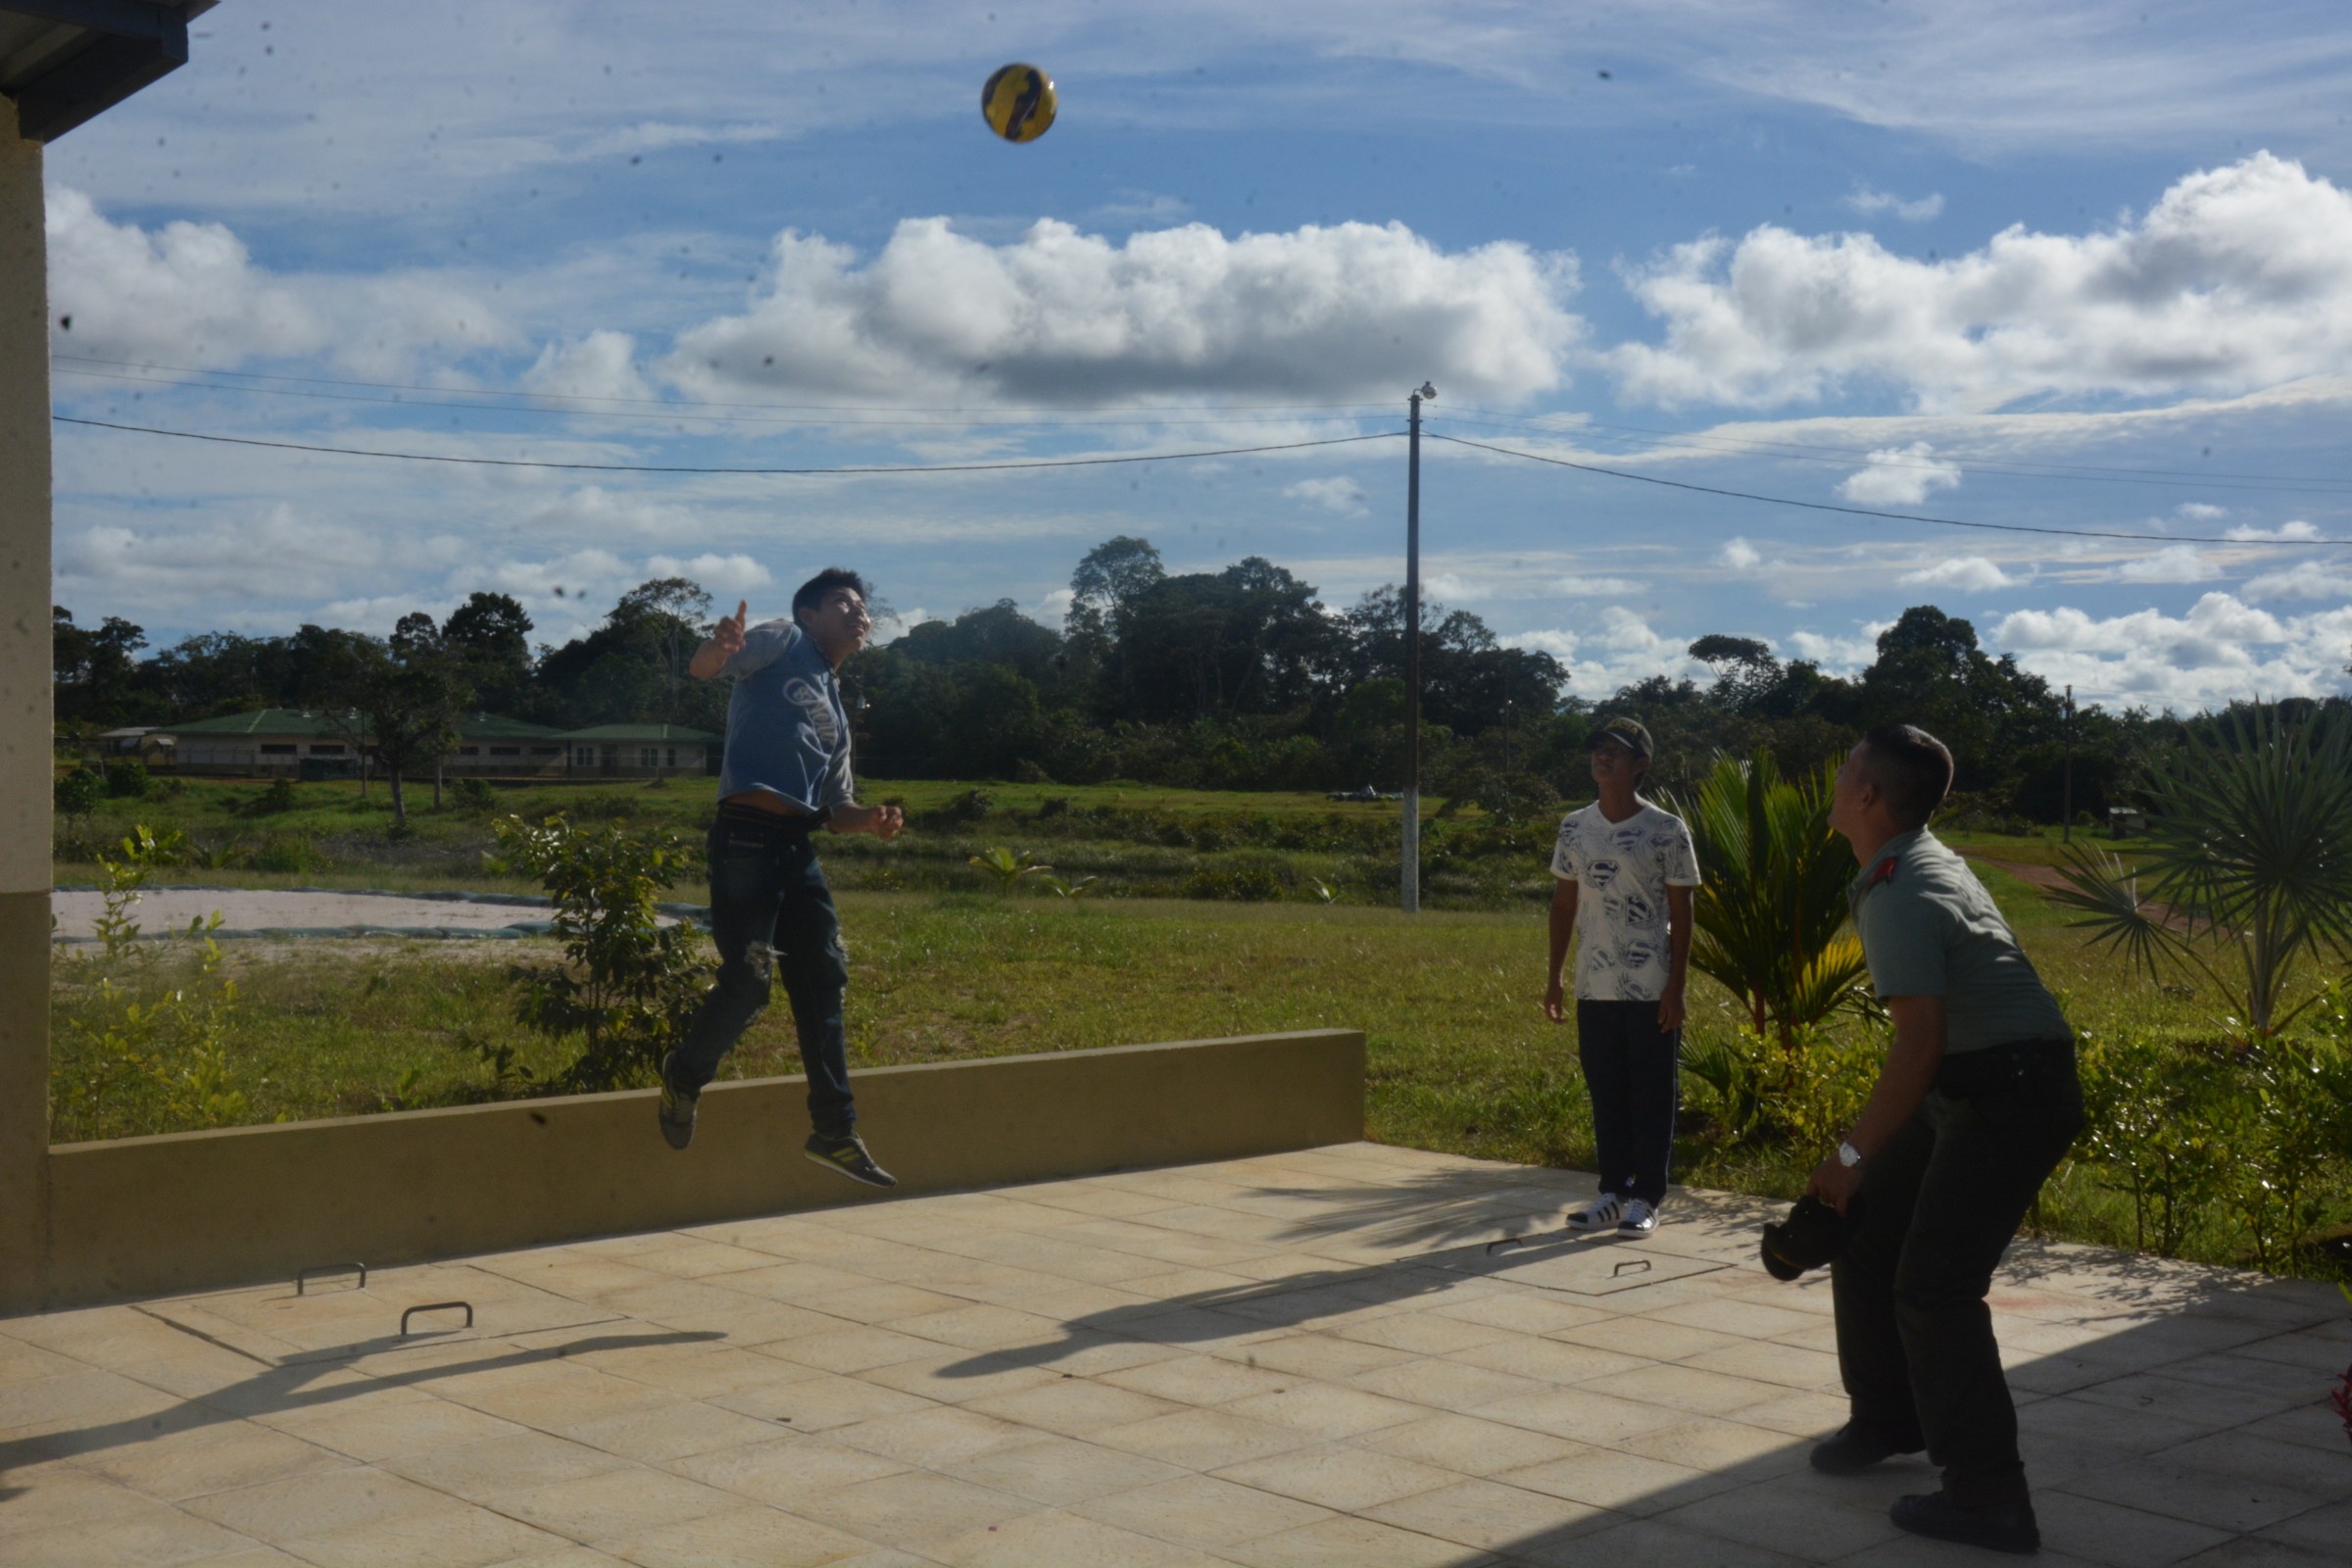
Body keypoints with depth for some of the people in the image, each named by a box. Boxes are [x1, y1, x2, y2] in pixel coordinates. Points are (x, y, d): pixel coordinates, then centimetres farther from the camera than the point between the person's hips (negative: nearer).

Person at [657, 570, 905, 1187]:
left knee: (824, 979, 3)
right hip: (747, 834, -8)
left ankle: (835, 1132, 8)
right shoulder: (782, 643, 8)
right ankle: (685, 1076, 17)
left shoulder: (836, 711, 28)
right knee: (750, 975, -12)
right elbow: (703, 668, -8)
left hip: (799, 846, 8)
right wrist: (720, 648, -32)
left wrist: (871, 819, 5)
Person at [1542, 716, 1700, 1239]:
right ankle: (1613, 1193, 20)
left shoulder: (1666, 830, -6)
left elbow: (1681, 914, -4)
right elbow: (1564, 903, 12)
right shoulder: (1575, 828, 6)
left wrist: (1676, 987, -9)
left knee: (1652, 1098, 3)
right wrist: (1554, 977, 9)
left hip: (1651, 993, -4)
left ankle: (1646, 1199, 11)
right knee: (1605, 1097, 10)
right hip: (1594, 991, 4)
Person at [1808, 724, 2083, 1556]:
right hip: (1974, 1090, 10)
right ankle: (1889, 1418, 31)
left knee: (1933, 1288, -9)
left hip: (2010, 1096, -10)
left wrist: (1854, 1153, -20)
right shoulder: (1927, 863, 12)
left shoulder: (1899, 898, -21)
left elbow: (1920, 1043, -29)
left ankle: (1988, 1498, -3)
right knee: (1865, 1236, 16)